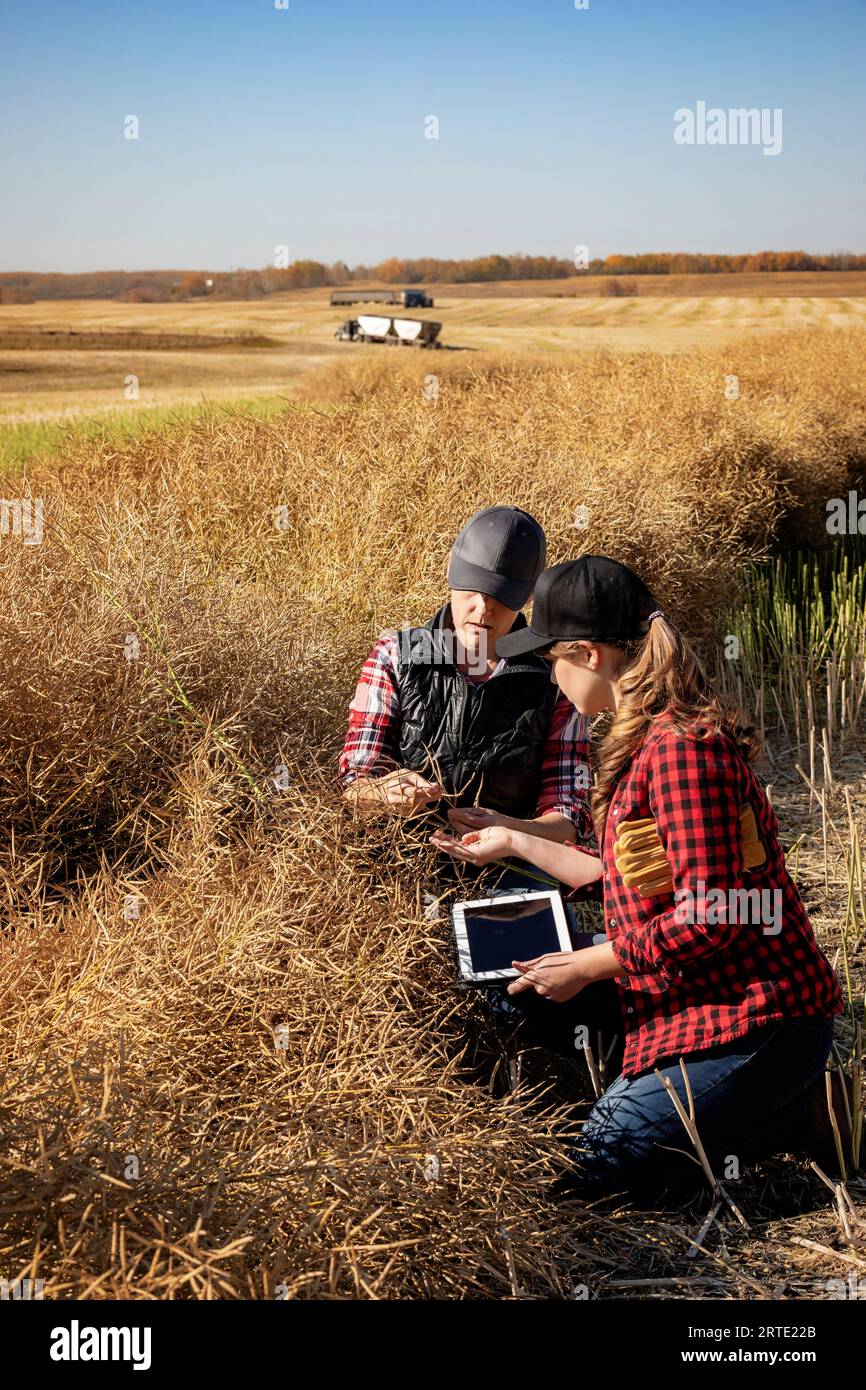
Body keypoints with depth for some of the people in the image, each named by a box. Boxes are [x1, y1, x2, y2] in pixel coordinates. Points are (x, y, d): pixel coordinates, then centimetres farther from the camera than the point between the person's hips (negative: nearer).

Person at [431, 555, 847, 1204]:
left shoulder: (680, 747, -22)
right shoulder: (652, 738, 10)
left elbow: (707, 919, -25)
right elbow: (635, 879, 15)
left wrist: (586, 966, -14)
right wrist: (515, 842, 23)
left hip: (753, 1022, -10)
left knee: (585, 1175, -5)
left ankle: (795, 1113, 4)